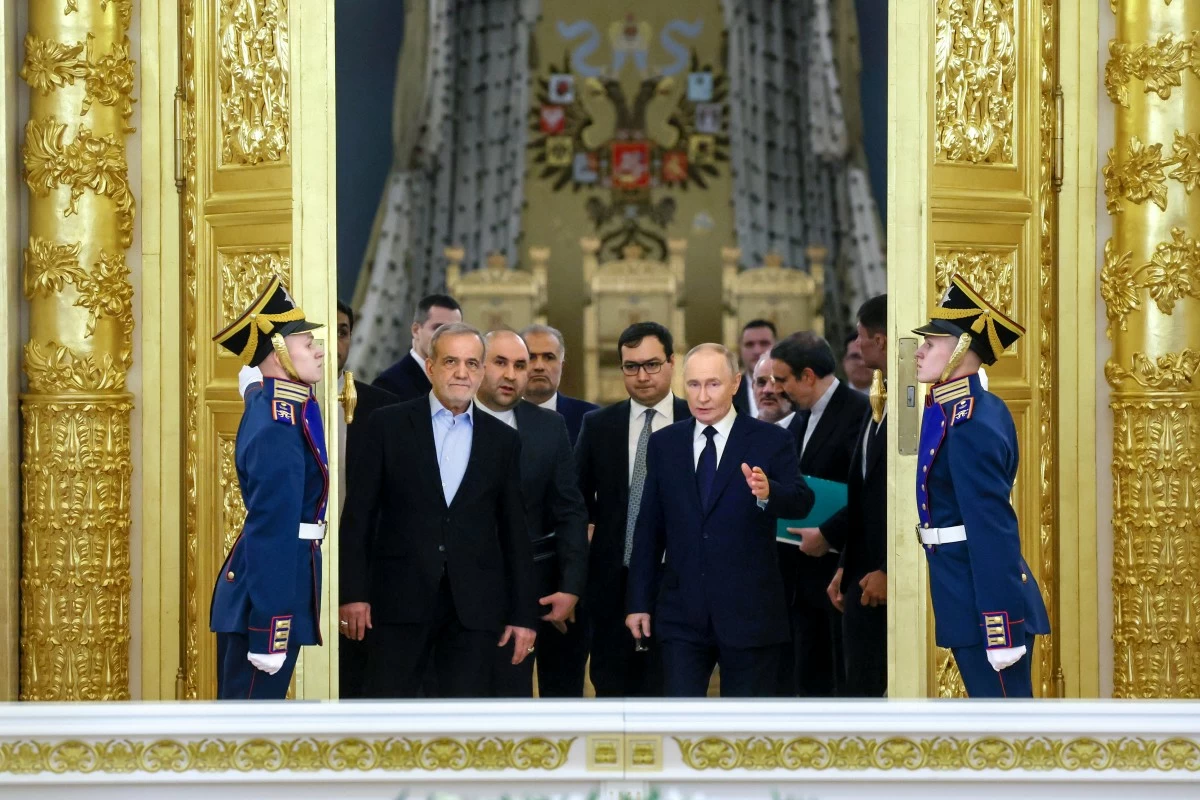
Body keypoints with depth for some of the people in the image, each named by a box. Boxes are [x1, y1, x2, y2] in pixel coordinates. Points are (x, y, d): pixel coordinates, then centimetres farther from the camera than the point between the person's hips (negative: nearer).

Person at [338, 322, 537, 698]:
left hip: (475, 606, 2)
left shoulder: (503, 440, 10)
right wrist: (354, 593, -6)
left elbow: (514, 532, 10)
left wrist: (523, 614, 6)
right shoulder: (388, 425, 4)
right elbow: (358, 513, 2)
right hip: (402, 597, -2)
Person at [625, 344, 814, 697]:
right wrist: (639, 601, 9)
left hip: (749, 613, -2)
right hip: (681, 612, 2)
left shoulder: (771, 441, -2)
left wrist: (768, 493, -38)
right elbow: (649, 529, 11)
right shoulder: (664, 444, 8)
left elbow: (801, 502, -15)